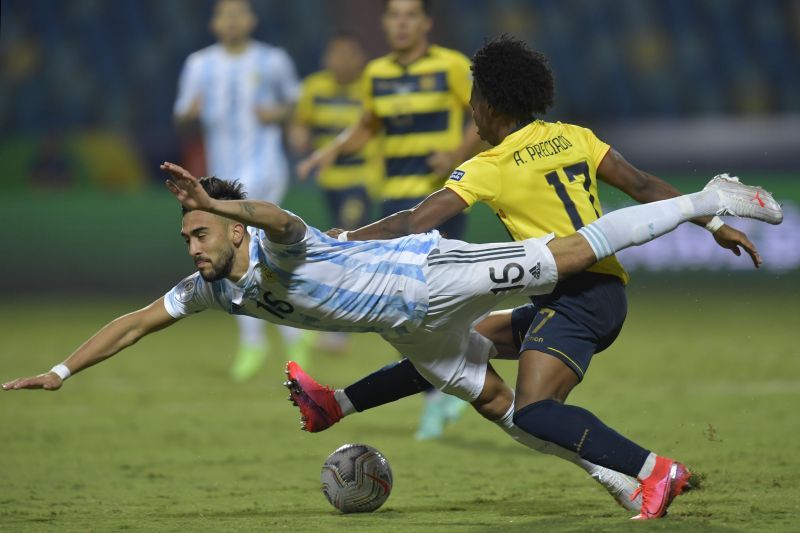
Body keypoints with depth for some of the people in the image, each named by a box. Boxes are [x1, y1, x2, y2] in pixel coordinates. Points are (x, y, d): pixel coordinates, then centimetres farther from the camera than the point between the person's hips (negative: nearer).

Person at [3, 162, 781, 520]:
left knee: (570, 255, -10)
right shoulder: (213, 288, -4)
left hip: (432, 274, -8)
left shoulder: (278, 250, -28)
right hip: (411, 330, 8)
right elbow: (137, 321, 3)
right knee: (495, 403, 9)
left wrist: (213, 201, -70)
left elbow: (281, 219, -54)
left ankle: (708, 200, 0)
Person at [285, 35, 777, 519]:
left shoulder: (489, 169, -5)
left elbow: (412, 224, -7)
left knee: (534, 412, -24)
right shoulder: (574, 138, 11)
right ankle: (337, 405, 23)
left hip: (576, 295, -9)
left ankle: (655, 471, -32)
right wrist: (714, 224, 13)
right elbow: (644, 187, 8)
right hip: (609, 294, 9)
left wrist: (343, 240, 3)